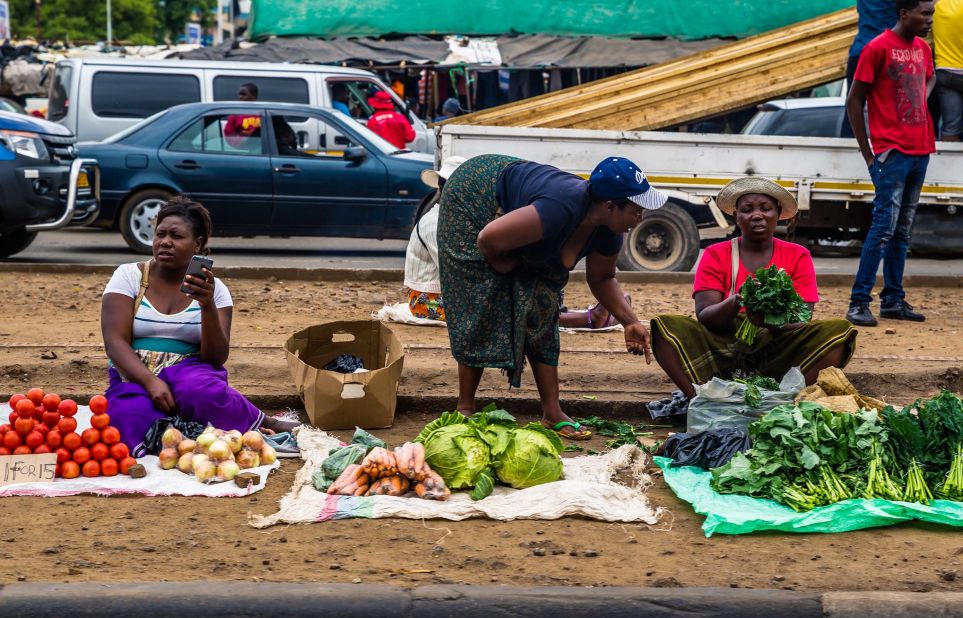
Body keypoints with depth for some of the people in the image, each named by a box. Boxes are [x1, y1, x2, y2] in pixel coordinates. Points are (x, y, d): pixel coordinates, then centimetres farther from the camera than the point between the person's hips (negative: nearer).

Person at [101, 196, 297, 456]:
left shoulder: (213, 289, 4)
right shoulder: (129, 276, 2)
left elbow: (216, 358, -4)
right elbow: (115, 341, -7)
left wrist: (208, 306, -21)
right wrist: (151, 382, -24)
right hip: (136, 377, 1)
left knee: (200, 389, -40)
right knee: (134, 418, -37)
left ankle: (267, 425, -15)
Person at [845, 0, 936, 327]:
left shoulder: (923, 49, 12)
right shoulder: (878, 48, -9)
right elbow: (854, 102, -7)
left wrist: (922, 103, 10)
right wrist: (868, 153, -8)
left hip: (920, 151, 7)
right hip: (892, 152, -7)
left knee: (903, 231, 10)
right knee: (884, 227, -12)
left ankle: (893, 300, 16)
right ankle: (858, 303, -9)